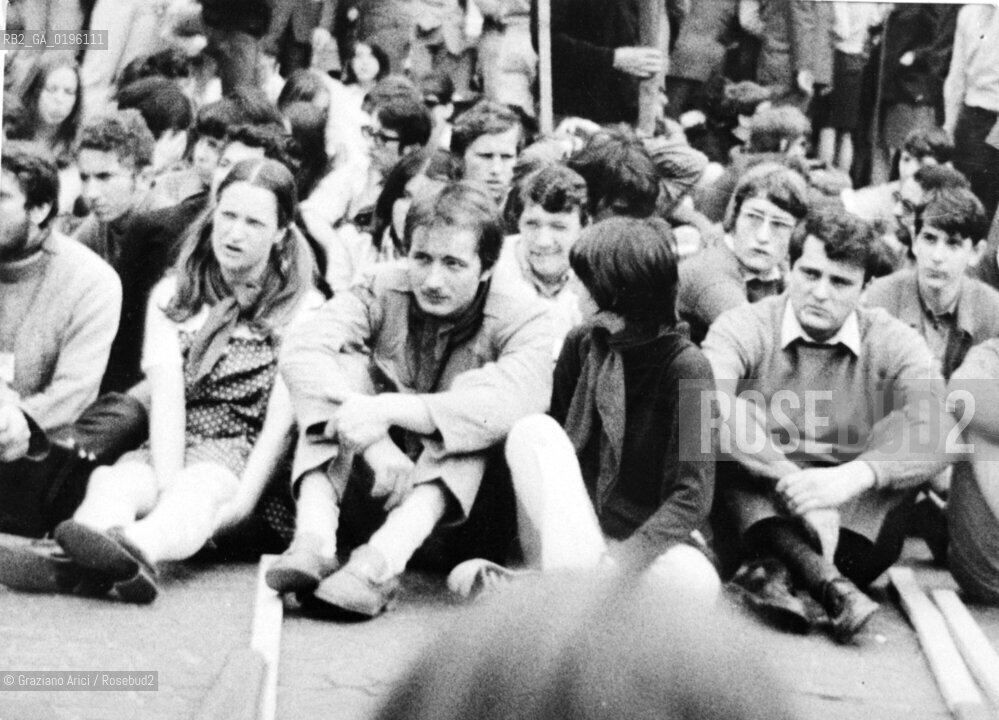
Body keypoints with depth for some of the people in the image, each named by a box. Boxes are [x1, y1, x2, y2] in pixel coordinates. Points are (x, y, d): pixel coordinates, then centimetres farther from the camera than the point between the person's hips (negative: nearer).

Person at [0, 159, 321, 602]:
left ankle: (136, 550, -69)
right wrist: (167, 483, -17)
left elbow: (283, 418, -6)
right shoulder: (172, 296, 13)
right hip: (176, 450, 3)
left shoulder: (304, 309, 3)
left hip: (251, 461, -3)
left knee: (201, 490, -36)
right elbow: (167, 398, -1)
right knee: (113, 481, -29)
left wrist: (242, 499, -19)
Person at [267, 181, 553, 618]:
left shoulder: (521, 317, -12)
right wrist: (372, 436, -38)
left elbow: (519, 399, -34)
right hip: (367, 480, 2)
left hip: (456, 497, -1)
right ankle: (314, 539, -35)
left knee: (474, 415, -28)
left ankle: (379, 563, -45)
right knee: (345, 366, -18)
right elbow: (301, 350, -22)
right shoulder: (383, 288, -5)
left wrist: (389, 409, -41)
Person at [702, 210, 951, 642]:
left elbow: (936, 433, -21)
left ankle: (777, 572, -34)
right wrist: (792, 481, -39)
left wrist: (852, 477, -38)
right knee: (740, 420, -25)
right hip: (756, 510, -1)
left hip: (857, 518, 1)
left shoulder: (895, 344, -2)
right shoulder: (743, 328, -6)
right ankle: (828, 581, -42)